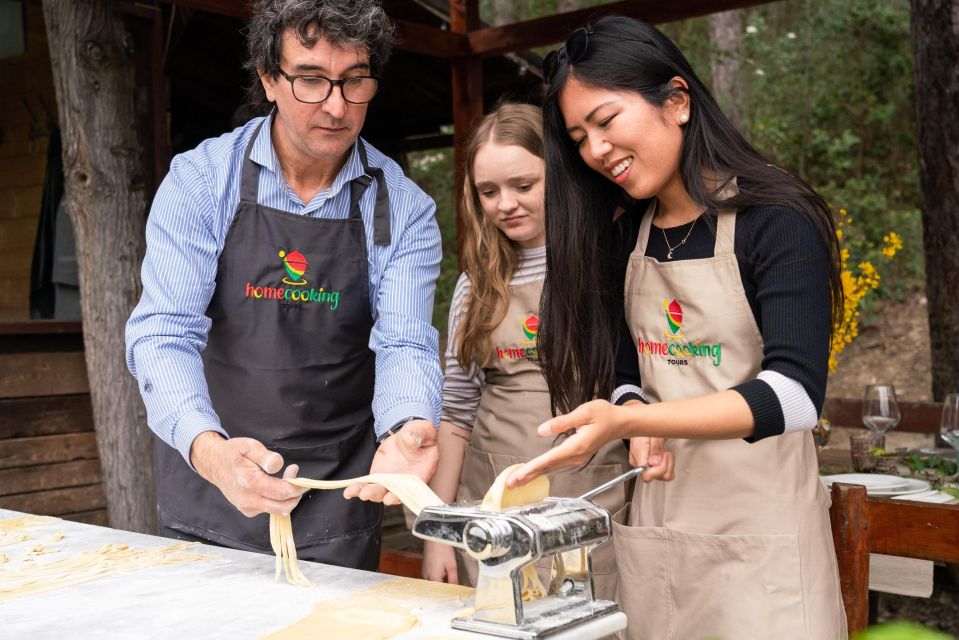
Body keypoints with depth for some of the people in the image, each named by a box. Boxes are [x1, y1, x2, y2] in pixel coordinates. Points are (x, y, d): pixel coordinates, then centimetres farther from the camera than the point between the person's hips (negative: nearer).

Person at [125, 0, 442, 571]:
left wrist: (407, 430, -37)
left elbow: (404, 345, -13)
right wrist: (208, 448, -37)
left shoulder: (403, 209, -7)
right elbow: (164, 333, -17)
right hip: (206, 483, 0)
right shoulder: (201, 179, -10)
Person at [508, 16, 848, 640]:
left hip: (760, 524, -5)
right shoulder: (623, 238, 7)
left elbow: (795, 393, -22)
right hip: (651, 525, 5)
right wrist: (640, 428, -8)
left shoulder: (777, 220, -11)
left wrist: (627, 421, -31)